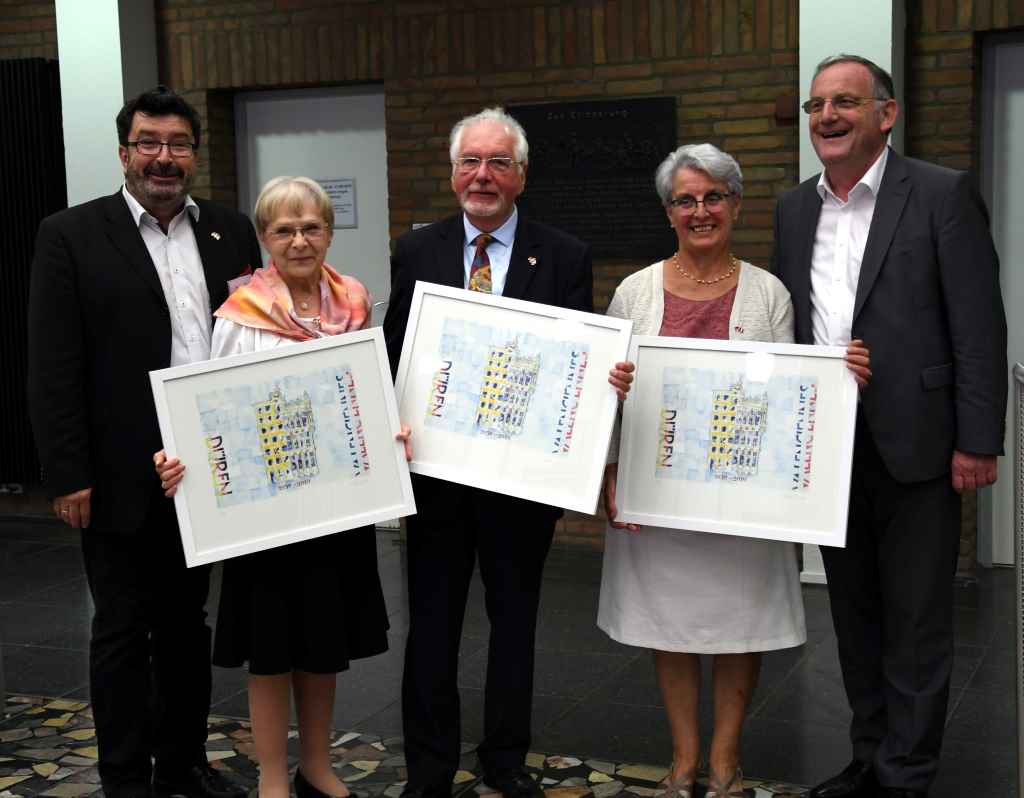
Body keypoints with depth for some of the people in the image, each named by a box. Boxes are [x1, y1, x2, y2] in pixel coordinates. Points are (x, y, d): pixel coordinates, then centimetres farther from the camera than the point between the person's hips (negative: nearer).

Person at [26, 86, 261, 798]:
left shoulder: (230, 231, 7)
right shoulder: (71, 236, -5)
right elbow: (54, 369, -8)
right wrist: (69, 477, -13)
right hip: (122, 480, -4)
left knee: (186, 623, 17)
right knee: (122, 631, 8)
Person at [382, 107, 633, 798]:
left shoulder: (564, 257, -1)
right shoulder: (416, 253, 4)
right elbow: (394, 357, 3)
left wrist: (610, 379, -23)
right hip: (434, 466, 1)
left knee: (516, 618, 14)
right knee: (432, 623, 9)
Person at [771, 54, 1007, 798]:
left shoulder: (943, 194, -6)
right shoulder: (794, 209, 10)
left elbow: (979, 326, -9)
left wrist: (978, 441, -13)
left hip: (914, 447, -5)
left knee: (917, 622, 4)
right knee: (854, 612, 15)